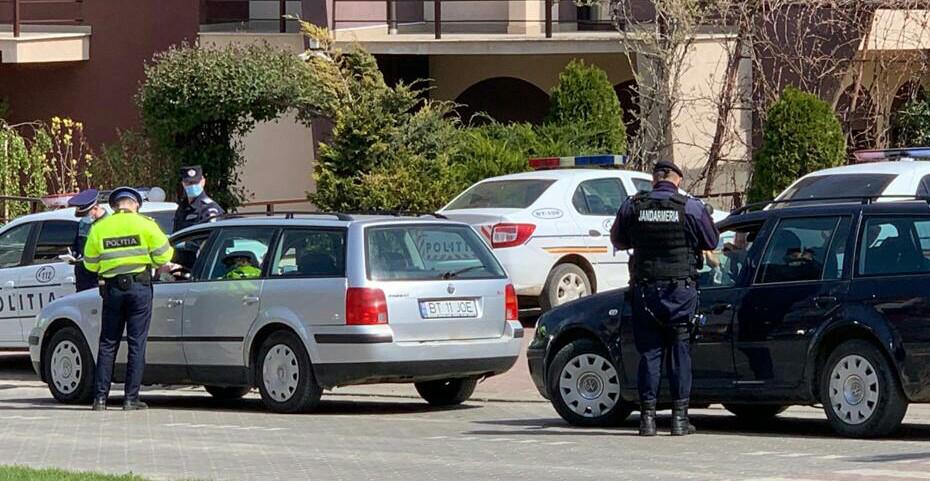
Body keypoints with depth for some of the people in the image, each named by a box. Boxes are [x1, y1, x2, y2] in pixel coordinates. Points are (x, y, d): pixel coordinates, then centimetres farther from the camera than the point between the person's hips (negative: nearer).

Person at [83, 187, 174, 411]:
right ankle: (131, 399, 0)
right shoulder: (144, 224, -2)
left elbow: (90, 264, 9)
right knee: (137, 344, 2)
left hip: (111, 288, 2)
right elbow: (163, 255, -2)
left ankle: (100, 398, 5)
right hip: (139, 287, -2)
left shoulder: (99, 227, 5)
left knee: (108, 344, 9)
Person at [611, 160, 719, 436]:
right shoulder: (692, 208, -6)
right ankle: (679, 417, 5)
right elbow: (711, 242, 6)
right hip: (681, 289, -1)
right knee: (680, 352, 6)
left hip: (645, 289, 1)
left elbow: (618, 241, 13)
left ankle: (648, 416, 5)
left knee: (649, 352, 7)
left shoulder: (633, 207, -1)